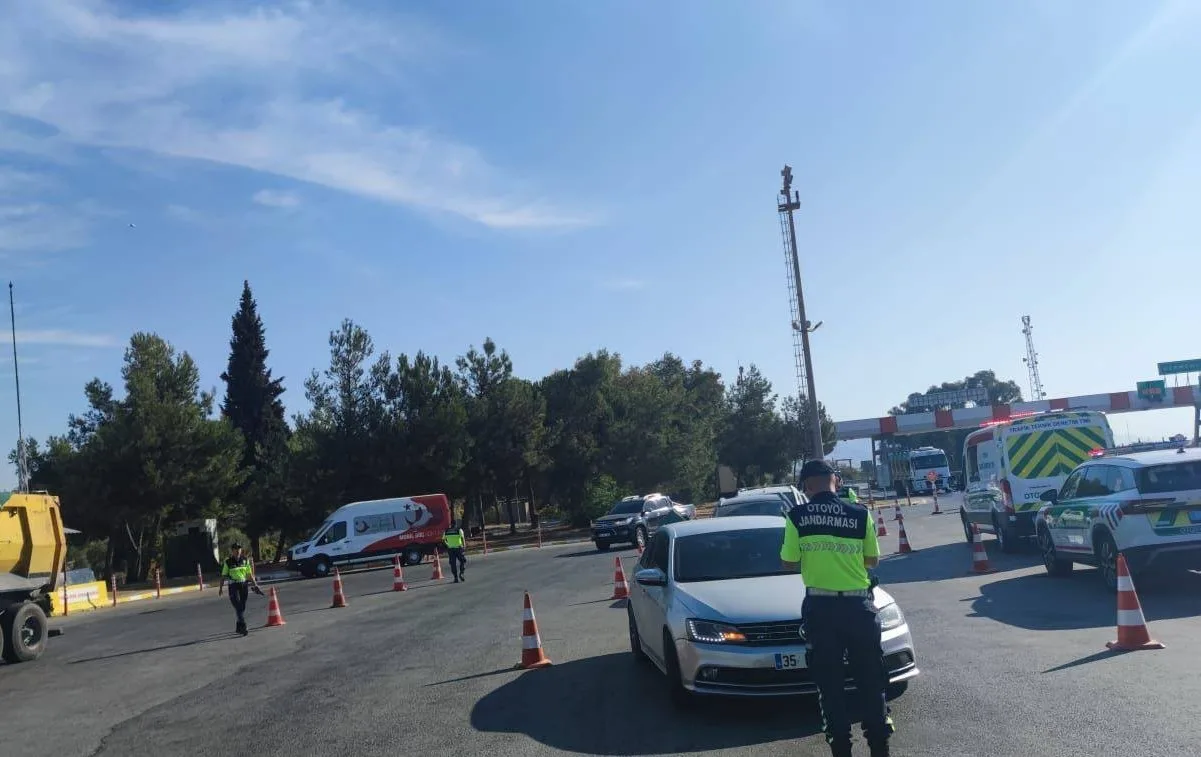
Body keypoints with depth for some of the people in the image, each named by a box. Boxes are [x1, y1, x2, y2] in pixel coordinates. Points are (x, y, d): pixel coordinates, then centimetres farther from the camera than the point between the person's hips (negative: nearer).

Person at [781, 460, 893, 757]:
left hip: (820, 607, -1)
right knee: (870, 677, 14)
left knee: (829, 681, 9)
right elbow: (873, 560, 7)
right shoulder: (860, 514, -3)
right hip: (858, 605, 1)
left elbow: (789, 563, 2)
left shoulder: (797, 516, -5)